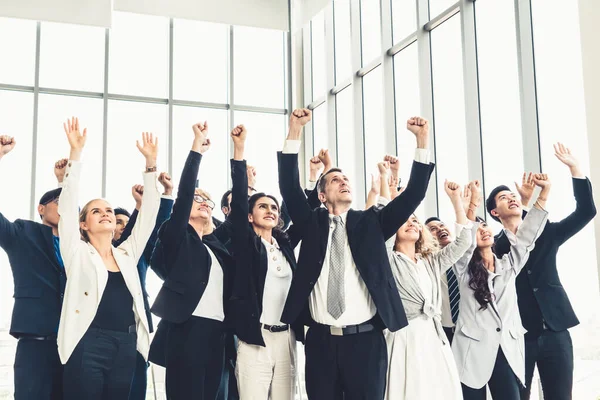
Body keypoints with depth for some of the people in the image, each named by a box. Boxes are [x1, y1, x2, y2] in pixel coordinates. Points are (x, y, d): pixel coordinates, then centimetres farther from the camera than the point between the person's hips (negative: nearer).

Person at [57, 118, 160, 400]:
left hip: (126, 347, 4)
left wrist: (150, 163, 6)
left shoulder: (127, 254, 14)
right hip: (88, 346, -4)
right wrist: (75, 153, -10)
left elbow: (148, 213, 11)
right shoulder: (77, 253, 5)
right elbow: (68, 204, -4)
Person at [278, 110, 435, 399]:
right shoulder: (312, 223, 9)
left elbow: (413, 194, 2)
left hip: (366, 339, 0)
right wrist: (295, 131, -11)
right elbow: (289, 186, -3)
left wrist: (422, 140, -6)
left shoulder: (369, 222, 9)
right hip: (321, 340, 0)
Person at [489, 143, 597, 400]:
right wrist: (527, 201, -28)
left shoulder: (545, 233, 11)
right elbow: (510, 248, -21)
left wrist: (574, 167, -8)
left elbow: (586, 212, 1)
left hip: (554, 332, 2)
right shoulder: (493, 244, 2)